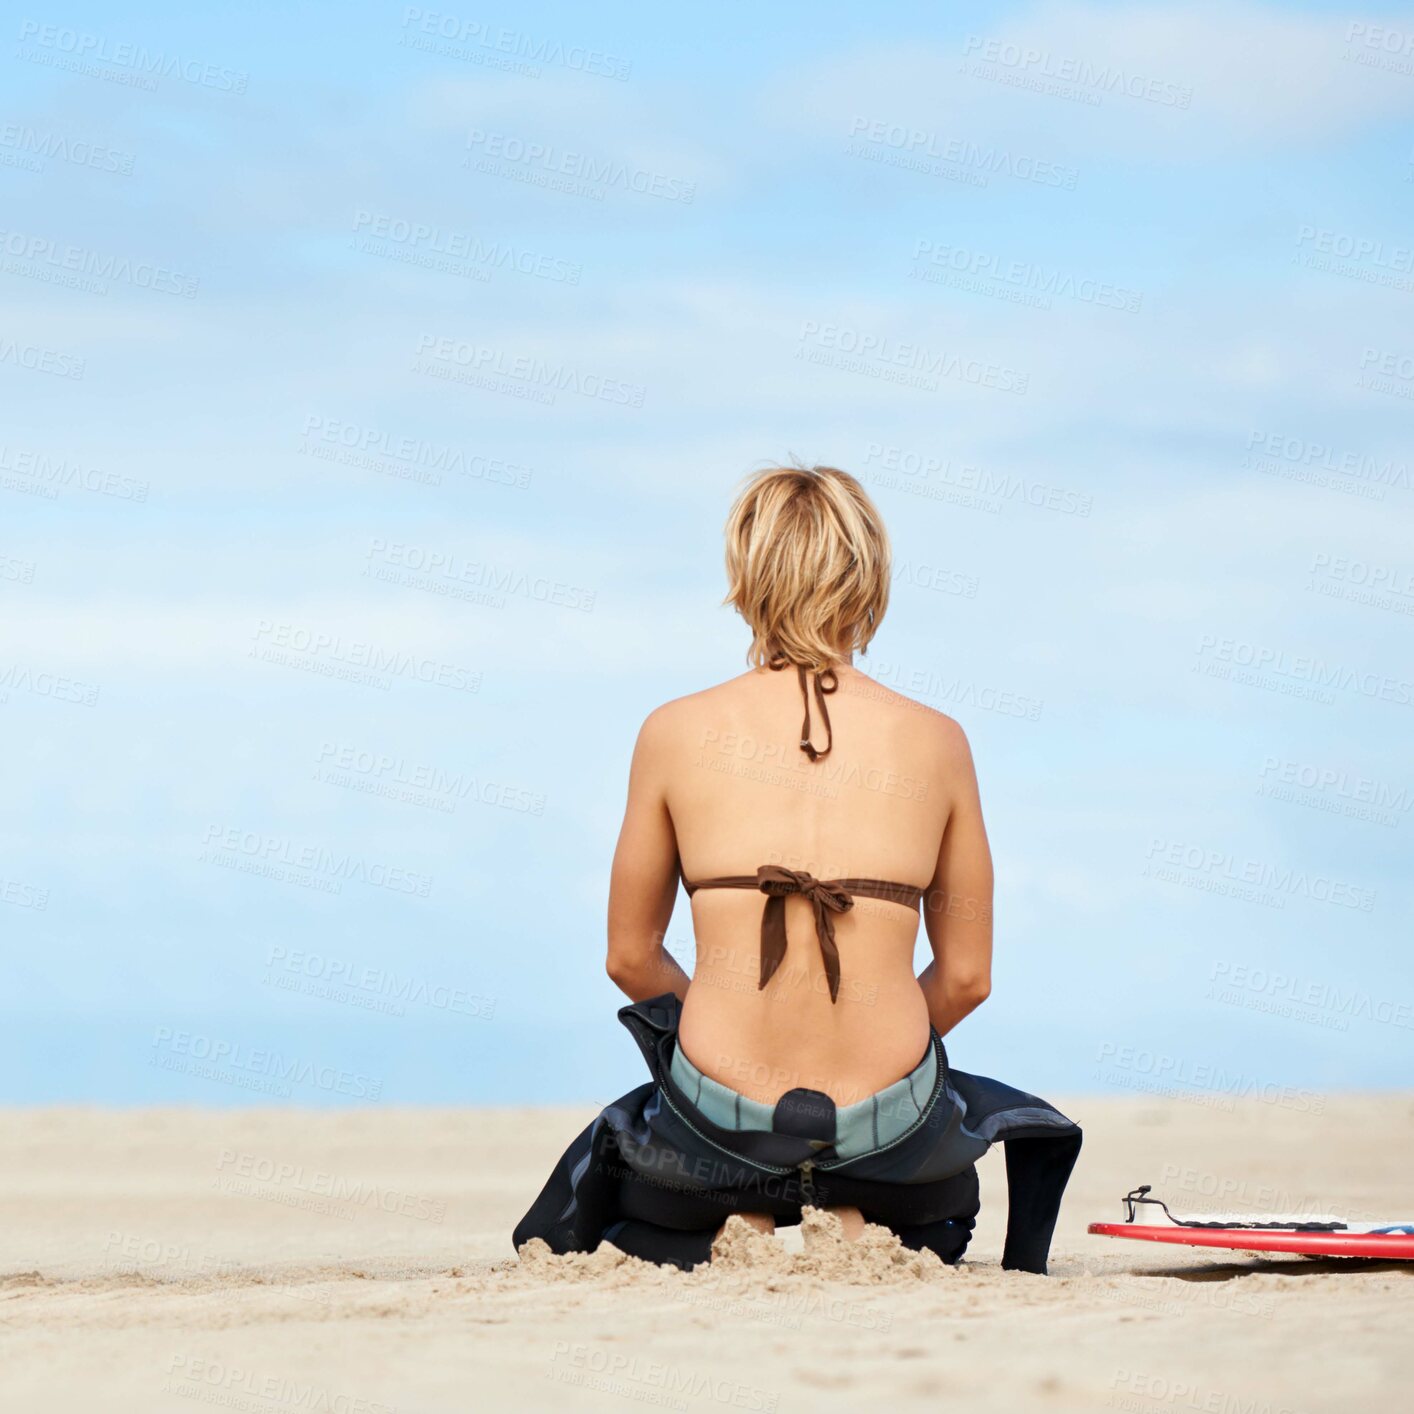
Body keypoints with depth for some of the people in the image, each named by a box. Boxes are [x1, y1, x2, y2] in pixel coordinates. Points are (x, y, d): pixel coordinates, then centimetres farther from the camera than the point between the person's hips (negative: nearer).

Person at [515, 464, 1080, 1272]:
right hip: (890, 1115, 0)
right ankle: (864, 1228, 6)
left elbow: (631, 957, 8)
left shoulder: (676, 733, -1)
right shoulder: (937, 742, 0)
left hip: (720, 1116, 0)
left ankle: (731, 1229, 4)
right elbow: (966, 977, 6)